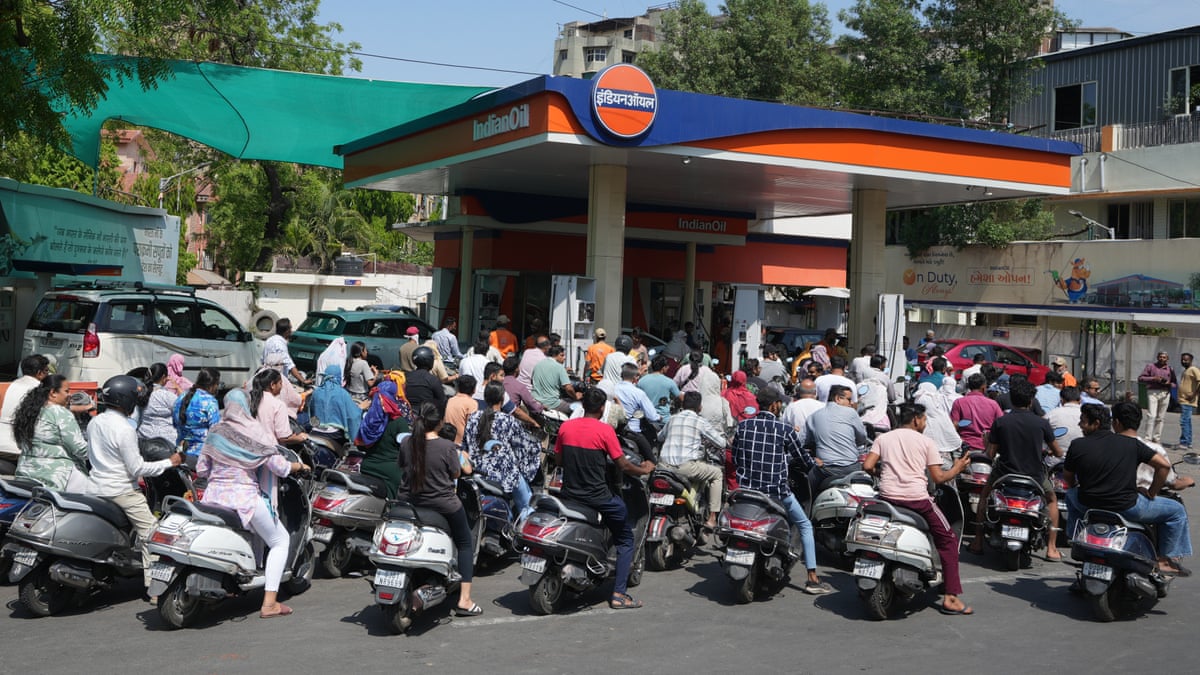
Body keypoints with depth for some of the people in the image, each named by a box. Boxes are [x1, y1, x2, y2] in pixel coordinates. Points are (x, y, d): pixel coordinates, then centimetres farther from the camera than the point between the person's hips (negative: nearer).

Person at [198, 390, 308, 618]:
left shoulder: (214, 432, 8)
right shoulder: (257, 433, -5)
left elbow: (201, 470, 10)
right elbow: (279, 467, -7)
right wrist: (300, 466, 12)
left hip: (214, 496, 5)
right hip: (245, 498, -4)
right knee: (280, 541, 9)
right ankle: (269, 603, -1)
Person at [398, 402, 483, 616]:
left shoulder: (406, 443, -7)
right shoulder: (447, 447, -18)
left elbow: (402, 466, 8)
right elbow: (456, 474, -6)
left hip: (410, 502, 4)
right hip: (443, 505, -4)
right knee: (465, 544, 14)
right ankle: (464, 600, 8)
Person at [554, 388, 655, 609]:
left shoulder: (565, 427, 1)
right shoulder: (605, 430, -12)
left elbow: (558, 460, 11)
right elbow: (623, 466, -10)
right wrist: (644, 469, 7)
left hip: (569, 494, 5)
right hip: (597, 497, -5)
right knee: (625, 539, 11)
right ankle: (619, 594, 3)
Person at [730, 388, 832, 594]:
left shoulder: (742, 426, 1)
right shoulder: (785, 430, -7)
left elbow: (735, 459, 7)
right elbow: (804, 460, 2)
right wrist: (814, 467, 25)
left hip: (746, 488, 3)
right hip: (777, 490, -3)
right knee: (805, 526, 15)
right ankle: (812, 579, 11)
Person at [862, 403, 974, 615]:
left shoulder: (883, 438, 12)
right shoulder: (925, 442, 5)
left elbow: (867, 466, 1)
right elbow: (938, 477, 2)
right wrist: (957, 468, 20)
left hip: (888, 497, 3)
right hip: (917, 499, -3)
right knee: (948, 541, 9)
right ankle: (950, 598, 4)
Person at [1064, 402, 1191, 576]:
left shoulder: (1077, 445, -5)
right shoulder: (1132, 444, -8)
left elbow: (1067, 477, 6)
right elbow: (1164, 465, -13)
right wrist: (1152, 493, 0)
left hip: (1087, 505, 3)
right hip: (1126, 508, -3)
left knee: (1071, 495, 38)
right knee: (1176, 511, 15)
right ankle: (1164, 559, 13)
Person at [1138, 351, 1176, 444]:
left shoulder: (1170, 369, 15)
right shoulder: (1150, 366, 7)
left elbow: (1175, 383, 17)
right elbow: (1140, 378, 2)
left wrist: (1169, 384, -6)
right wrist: (1153, 378, -12)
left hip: (1165, 393, 3)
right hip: (1153, 392, -3)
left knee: (1161, 417, 4)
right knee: (1151, 416, -12)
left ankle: (1157, 439, 11)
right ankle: (1148, 438, -11)